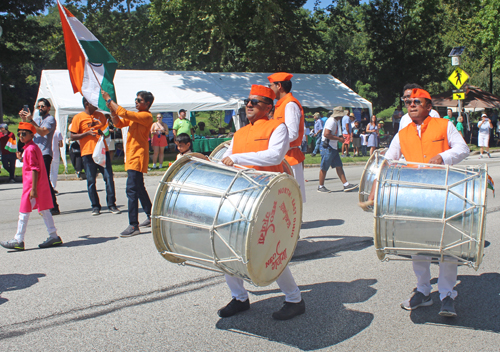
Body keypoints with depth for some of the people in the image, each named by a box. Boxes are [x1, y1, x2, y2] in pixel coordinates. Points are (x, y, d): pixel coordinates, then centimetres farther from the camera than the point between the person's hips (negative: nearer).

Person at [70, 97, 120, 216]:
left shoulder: (100, 115, 14)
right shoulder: (78, 117, 1)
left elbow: (106, 129, 27)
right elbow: (72, 137, -2)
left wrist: (105, 132, 5)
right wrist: (87, 133, -13)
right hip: (88, 153, -3)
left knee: (109, 177, -4)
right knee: (91, 181, 1)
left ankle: (111, 204, 3)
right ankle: (95, 206, 11)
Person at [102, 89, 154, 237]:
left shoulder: (146, 116, -12)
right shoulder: (135, 116, 19)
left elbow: (124, 113, -21)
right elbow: (119, 123, 14)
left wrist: (109, 99, -13)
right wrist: (112, 110, -2)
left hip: (138, 157, -10)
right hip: (132, 157, 10)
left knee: (132, 189, -15)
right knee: (139, 189, 18)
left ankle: (133, 225, -15)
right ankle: (151, 218, 29)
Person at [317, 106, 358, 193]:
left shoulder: (336, 121, 17)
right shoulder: (331, 121, -15)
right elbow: (326, 134, -26)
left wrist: (341, 137, 13)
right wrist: (339, 139, -19)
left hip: (333, 147, 10)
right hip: (327, 147, -10)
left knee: (339, 166, 6)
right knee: (324, 168, -1)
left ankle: (346, 185, 6)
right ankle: (321, 187, 9)